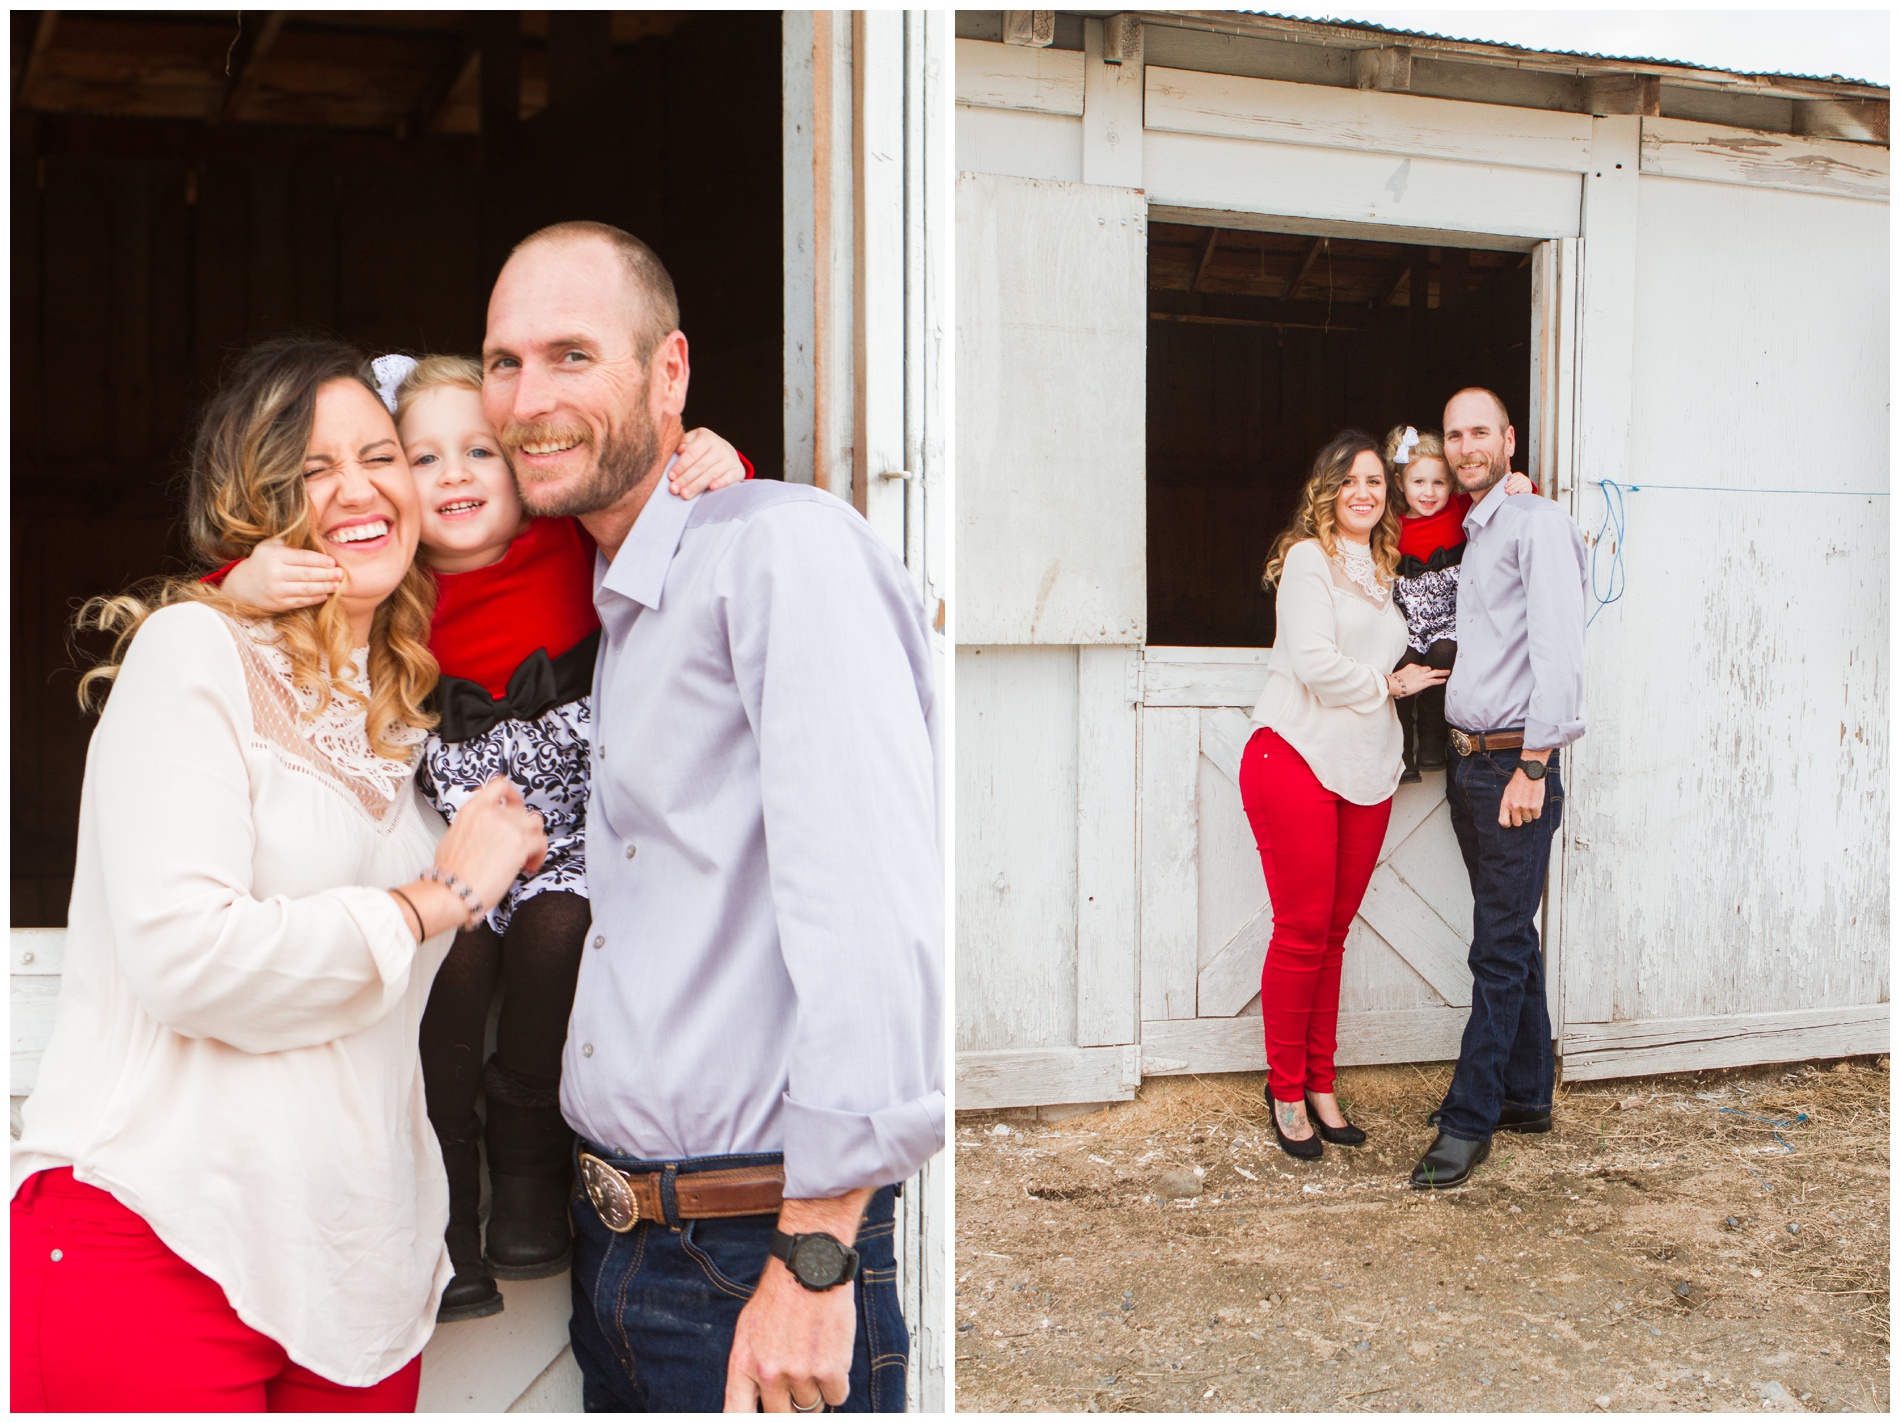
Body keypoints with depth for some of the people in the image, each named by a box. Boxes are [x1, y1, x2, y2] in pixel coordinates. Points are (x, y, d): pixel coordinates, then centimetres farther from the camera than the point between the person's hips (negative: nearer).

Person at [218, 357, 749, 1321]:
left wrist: (720, 474, -29)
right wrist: (247, 588, -34)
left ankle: (530, 1174, -3)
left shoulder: (577, 554, -9)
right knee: (456, 943, -28)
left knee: (560, 927, -29)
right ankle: (444, 1209, -6)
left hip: (572, 845, 0)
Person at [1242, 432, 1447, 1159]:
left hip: (1367, 769, 6)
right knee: (1302, 931, -3)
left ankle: (1319, 1086, 18)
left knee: (1334, 932, 9)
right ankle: (1286, 1090, 10)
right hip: (1297, 761, -6)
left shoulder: (1384, 569, 18)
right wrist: (1391, 683, 1)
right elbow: (1314, 662, -14)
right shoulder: (1308, 559, -4)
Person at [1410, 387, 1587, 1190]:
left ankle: (1469, 1121, 1)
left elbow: (1557, 648, -17)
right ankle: (1526, 1095, 25)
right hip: (1468, 761, 8)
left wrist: (1534, 765, -20)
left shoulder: (1536, 524, -9)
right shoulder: (1471, 536, 18)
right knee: (1510, 939, 15)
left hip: (1514, 764, -8)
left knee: (1500, 949, -4)